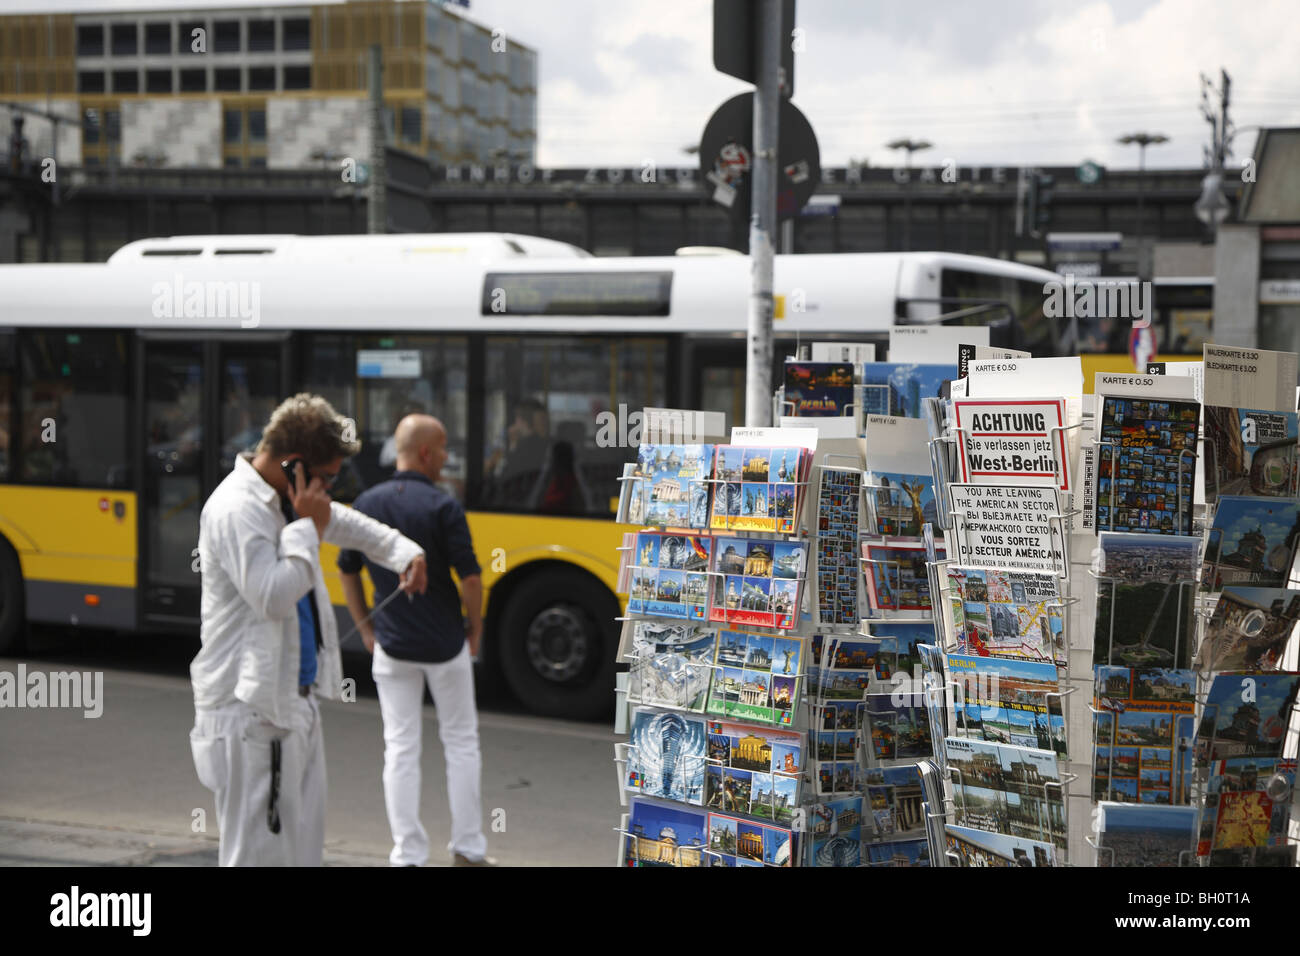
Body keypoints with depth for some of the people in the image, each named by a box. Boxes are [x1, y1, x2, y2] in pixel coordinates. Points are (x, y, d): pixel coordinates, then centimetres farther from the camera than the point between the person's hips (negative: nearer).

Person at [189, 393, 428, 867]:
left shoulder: (288, 499, 10)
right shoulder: (235, 509, -19)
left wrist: (404, 552, 18)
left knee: (302, 843, 17)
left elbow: (345, 523, 30)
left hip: (294, 700, 10)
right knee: (258, 849, -6)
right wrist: (306, 527, -18)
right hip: (252, 708, -10)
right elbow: (274, 596, -29)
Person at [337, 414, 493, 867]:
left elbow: (347, 571, 9)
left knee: (400, 749, 7)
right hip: (445, 644, -3)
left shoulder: (365, 503, 1)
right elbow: (469, 577, -16)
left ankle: (408, 855, 7)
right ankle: (468, 849, 18)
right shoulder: (442, 506, -15)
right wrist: (475, 627, 0)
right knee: (460, 743, 12)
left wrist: (366, 628, 17)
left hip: (391, 647, 3)